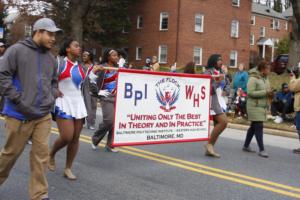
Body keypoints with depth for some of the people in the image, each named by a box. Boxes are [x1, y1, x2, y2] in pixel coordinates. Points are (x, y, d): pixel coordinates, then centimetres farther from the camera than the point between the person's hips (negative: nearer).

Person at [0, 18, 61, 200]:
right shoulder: (17, 50, -6)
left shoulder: (51, 58, 12)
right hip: (19, 115, -5)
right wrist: (19, 99, -15)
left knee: (41, 154, 4)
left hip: (44, 116, 5)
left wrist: (52, 98, 8)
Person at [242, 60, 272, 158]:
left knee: (254, 126, 15)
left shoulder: (265, 78, 12)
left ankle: (246, 146, 26)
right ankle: (261, 150, -8)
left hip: (263, 106, 9)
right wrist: (265, 92, -22)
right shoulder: (253, 78, -14)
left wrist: (269, 93, 0)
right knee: (259, 127, -10)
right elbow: (250, 92, -21)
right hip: (255, 106, -9)